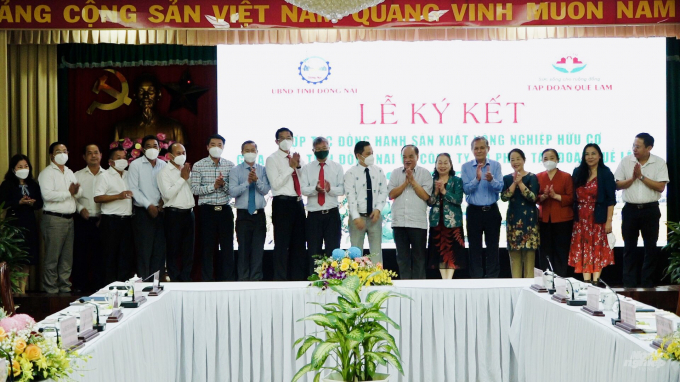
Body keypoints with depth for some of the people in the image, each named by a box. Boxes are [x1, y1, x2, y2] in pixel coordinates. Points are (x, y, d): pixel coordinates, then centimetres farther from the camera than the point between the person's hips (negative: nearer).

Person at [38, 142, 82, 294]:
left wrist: (76, 190, -16)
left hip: (69, 219, 7)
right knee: (52, 257, -4)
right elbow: (47, 194, -19)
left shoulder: (69, 173, 18)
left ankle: (65, 287, 18)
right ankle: (51, 290, 2)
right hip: (54, 219, -7)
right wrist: (69, 192, -9)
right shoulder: (47, 173, -5)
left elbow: (79, 193, 8)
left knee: (67, 257, 10)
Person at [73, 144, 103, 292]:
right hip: (83, 220, 0)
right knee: (80, 253, 1)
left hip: (101, 220, 0)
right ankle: (79, 285, 9)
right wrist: (80, 209, -12)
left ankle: (98, 284, 14)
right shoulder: (78, 175, 8)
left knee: (99, 254, 4)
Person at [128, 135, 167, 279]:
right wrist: (148, 205, -11)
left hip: (160, 212, 4)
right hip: (143, 213, -3)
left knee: (160, 251, 6)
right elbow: (133, 189, -6)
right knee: (144, 251, -3)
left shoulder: (163, 165, 8)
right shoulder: (136, 165, -1)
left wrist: (163, 200, -9)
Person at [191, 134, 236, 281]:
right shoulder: (198, 166, 1)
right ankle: (207, 282, 13)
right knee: (208, 248, 4)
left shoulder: (230, 165, 6)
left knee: (228, 247, 4)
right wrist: (213, 186, -16)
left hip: (225, 210, 1)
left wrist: (223, 184, -17)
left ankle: (229, 281, 11)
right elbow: (195, 189, -7)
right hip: (207, 210, -1)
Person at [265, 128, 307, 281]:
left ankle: (299, 277, 19)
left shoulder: (297, 158, 14)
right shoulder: (272, 159, -2)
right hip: (282, 203, -6)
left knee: (299, 243, 11)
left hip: (298, 202, 6)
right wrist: (291, 167, -12)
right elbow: (276, 184, -13)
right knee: (282, 244, -2)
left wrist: (299, 166, -9)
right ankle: (281, 278, 5)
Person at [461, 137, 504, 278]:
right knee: (475, 246, 5)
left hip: (492, 210, 1)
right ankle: (476, 277, 13)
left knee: (493, 245, 6)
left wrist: (491, 180, -29)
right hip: (474, 211, -1)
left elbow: (500, 187, -9)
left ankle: (492, 278, 14)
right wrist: (477, 179, -26)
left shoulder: (496, 165, 1)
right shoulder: (466, 167, -1)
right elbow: (466, 189, -10)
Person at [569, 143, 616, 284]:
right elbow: (573, 197, 10)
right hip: (581, 219, 4)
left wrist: (609, 221, -12)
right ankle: (586, 281, 5)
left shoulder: (605, 174, -2)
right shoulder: (578, 173, 9)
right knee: (583, 251, 3)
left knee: (598, 250, -1)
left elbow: (611, 200, -6)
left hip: (598, 218, -4)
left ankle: (595, 281, 1)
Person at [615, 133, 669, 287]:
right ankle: (629, 284, 11)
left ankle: (647, 284, 13)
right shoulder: (626, 161, -1)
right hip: (630, 209, 1)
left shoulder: (659, 163, -5)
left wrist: (641, 177, -16)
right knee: (629, 247, 5)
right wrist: (633, 178, -16)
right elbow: (618, 185, -1)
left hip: (650, 209, -1)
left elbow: (661, 187, -12)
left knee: (650, 247, 4)